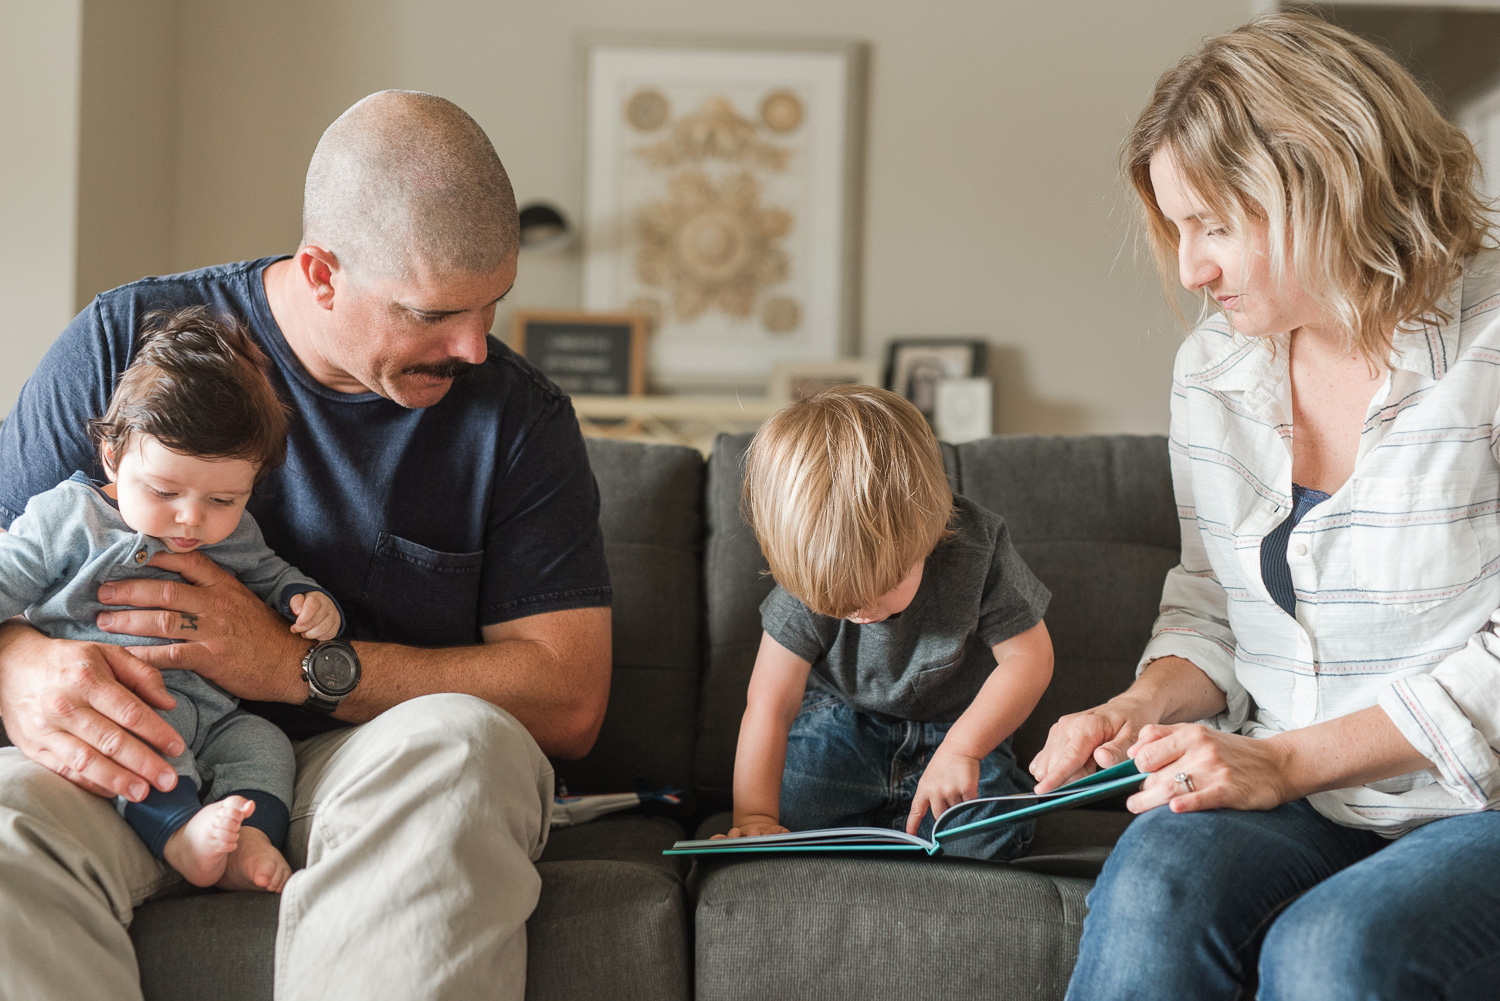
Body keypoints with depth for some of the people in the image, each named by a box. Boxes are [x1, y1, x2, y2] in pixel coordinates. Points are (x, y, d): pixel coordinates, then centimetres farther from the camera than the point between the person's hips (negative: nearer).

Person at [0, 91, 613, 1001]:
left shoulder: (520, 416, 1)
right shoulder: (125, 342, 3)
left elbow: (569, 699, -6)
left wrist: (298, 665, -16)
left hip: (372, 769, 1)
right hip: (140, 757, 0)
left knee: (457, 741, -35)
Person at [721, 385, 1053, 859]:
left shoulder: (976, 549, -26)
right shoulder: (810, 580, -25)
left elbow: (1029, 657, -20)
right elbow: (769, 706, -22)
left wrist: (961, 747, -32)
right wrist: (753, 817, -30)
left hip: (955, 726, 0)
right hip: (845, 722, 0)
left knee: (992, 836, -24)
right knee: (789, 808, -25)